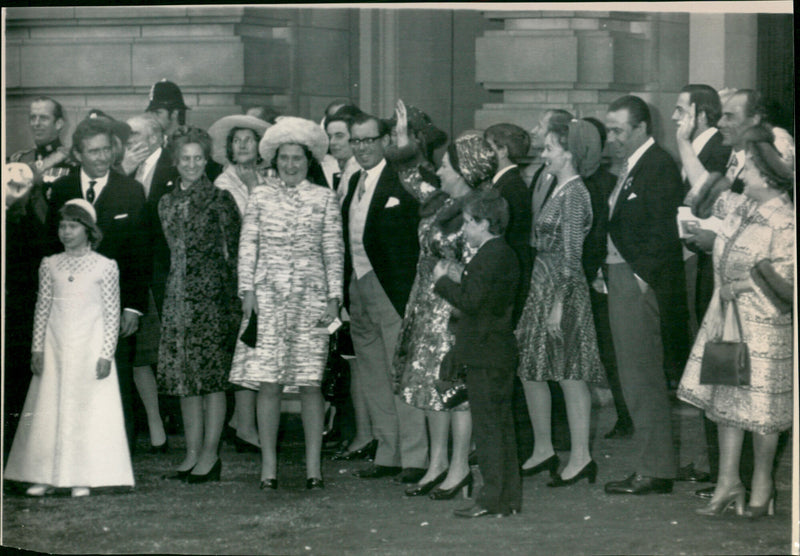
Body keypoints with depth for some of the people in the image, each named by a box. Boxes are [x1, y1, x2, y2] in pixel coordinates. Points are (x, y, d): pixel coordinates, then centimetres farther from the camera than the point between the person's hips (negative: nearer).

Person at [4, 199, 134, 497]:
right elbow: (42, 308, 9)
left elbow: (112, 314, -2)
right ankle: (46, 476, 8)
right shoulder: (50, 265, 7)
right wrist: (37, 349, 3)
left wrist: (106, 354, -8)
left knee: (89, 409, -3)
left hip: (90, 347, -3)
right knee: (48, 409, 2)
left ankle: (82, 478, 2)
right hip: (55, 348, 3)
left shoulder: (105, 266, -2)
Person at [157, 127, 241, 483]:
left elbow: (234, 251, -3)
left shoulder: (219, 199, -3)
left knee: (212, 373, -5)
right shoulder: (167, 203, 13)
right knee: (183, 374, 6)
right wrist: (163, 298, 12)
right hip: (178, 296, 6)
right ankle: (192, 452, 12)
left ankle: (210, 454, -1)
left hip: (212, 293, -6)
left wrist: (233, 301, -7)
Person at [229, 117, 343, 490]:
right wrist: (247, 289, -1)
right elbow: (247, 246, 8)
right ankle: (268, 464, 3)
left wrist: (334, 297, 1)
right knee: (267, 382, -3)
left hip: (311, 297, 0)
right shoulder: (260, 197, 8)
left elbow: (334, 251, 7)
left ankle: (313, 466, 4)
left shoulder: (324, 198, 8)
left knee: (310, 382, -2)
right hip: (268, 296, 0)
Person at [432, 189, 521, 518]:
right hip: (501, 353, 10)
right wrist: (459, 280, 12)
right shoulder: (505, 255, 13)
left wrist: (443, 281, -9)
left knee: (486, 426, -6)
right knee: (501, 425, 13)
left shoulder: (488, 258, -17)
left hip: (484, 355, -10)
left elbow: (470, 302, -21)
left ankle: (492, 499, -5)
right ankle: (509, 498, 16)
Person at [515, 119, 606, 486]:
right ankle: (543, 450, 18)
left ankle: (580, 457, 2)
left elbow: (570, 257, -17)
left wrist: (559, 304, -19)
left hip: (563, 293, -9)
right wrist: (545, 301, 17)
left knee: (570, 375, -4)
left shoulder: (574, 195, -14)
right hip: (541, 290, 9)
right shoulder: (559, 191, 13)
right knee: (529, 370, 10)